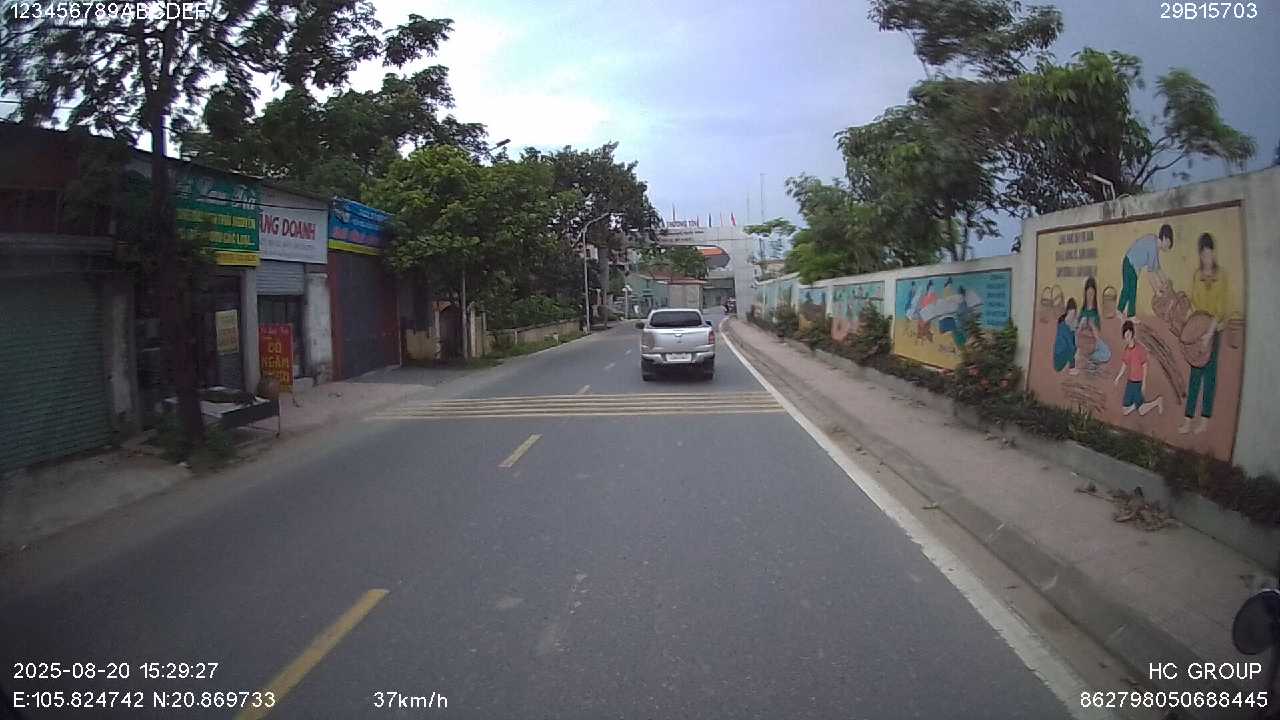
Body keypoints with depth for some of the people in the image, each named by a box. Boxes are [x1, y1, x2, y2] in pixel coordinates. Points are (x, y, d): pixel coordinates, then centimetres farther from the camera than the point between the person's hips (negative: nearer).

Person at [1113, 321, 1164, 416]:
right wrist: (1117, 378, 1)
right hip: (1130, 382, 6)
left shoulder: (1141, 348, -17)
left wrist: (1144, 384, -13)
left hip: (1139, 383, -5)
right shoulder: (1125, 349, 0)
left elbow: (1145, 367, -12)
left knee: (1141, 411, 3)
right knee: (1126, 410, 7)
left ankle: (1158, 401, 21)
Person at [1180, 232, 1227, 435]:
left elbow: (1220, 307, -11)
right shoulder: (1196, 274, 3)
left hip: (1215, 329, -3)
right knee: (1195, 373, 4)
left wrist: (1210, 332, -18)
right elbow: (1194, 300, 3)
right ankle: (1188, 419, 6)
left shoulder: (1221, 275, -7)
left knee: (1209, 373, 3)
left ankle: (1205, 420, 11)